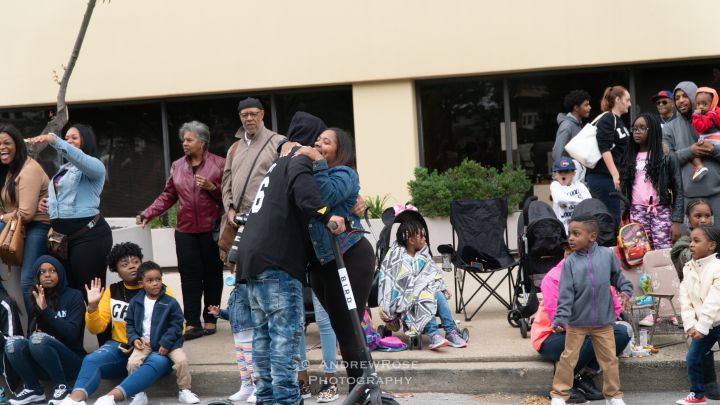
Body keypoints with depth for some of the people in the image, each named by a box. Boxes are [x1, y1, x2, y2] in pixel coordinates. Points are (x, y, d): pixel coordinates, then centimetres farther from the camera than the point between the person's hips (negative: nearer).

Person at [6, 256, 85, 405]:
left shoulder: (74, 296, -4)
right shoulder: (36, 299, 9)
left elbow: (71, 333, -15)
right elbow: (31, 332, 10)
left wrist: (46, 310, -22)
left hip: (71, 361, -4)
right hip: (43, 365, 4)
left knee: (39, 340, -32)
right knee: (13, 343, -22)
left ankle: (61, 387, -18)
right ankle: (33, 389, -8)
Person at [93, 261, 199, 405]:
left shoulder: (170, 302, -7)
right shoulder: (135, 302, 1)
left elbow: (176, 325, -7)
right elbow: (130, 323, 9)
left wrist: (166, 343, -15)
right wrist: (134, 338, -8)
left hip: (168, 341, -2)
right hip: (145, 341, 2)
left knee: (182, 360, -21)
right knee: (132, 362, -21)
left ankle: (184, 391, -3)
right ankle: (138, 393, -4)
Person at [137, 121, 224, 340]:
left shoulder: (218, 164, -1)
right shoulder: (177, 166, 10)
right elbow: (167, 196, 10)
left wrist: (211, 187, -17)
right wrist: (147, 214, 0)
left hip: (211, 229, -3)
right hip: (186, 230, 3)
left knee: (212, 274, 6)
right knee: (190, 276, -2)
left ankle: (210, 320, 15)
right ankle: (192, 323, -1)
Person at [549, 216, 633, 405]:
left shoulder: (607, 255, -7)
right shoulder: (570, 262, -10)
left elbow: (618, 276, 10)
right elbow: (565, 294, -12)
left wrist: (625, 291, -6)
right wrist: (560, 319, -18)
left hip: (603, 320, 1)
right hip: (577, 321, -1)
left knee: (609, 359, 11)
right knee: (568, 358, 6)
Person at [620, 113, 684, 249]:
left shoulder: (667, 157, 2)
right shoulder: (630, 158, 13)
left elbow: (678, 191, -1)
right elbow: (624, 190, 15)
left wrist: (677, 221, -8)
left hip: (661, 211, -3)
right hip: (637, 212, 3)